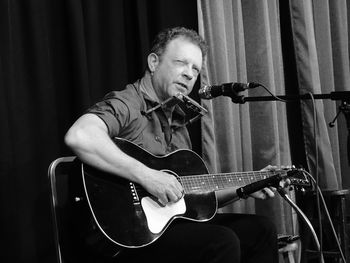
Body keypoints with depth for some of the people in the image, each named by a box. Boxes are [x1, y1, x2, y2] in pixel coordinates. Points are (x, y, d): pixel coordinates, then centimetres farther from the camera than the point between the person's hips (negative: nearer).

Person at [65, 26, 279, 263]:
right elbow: (78, 137, -31)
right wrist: (146, 175, -30)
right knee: (222, 243, -26)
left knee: (261, 229, 3)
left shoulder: (178, 124, 20)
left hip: (176, 221, 9)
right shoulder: (125, 105, -9)